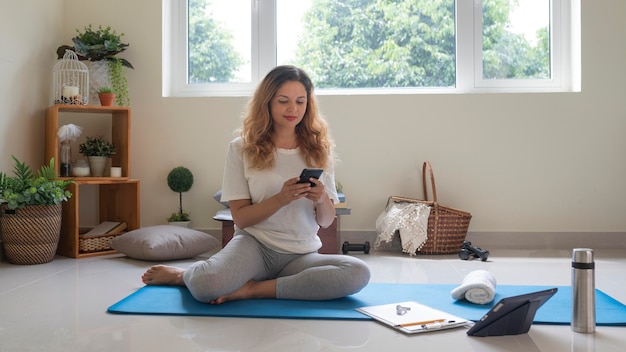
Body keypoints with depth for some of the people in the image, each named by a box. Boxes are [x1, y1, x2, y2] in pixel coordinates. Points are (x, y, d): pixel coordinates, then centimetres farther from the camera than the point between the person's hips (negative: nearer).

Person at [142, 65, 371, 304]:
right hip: (254, 245, -2)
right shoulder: (242, 148, 0)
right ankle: (184, 275, 6)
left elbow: (327, 221, 7)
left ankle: (254, 289, -17)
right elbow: (240, 218, -3)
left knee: (358, 273, -28)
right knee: (206, 286, -34)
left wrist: (322, 199, -16)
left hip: (301, 255, 3)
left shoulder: (318, 150, 6)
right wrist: (281, 199, -20)